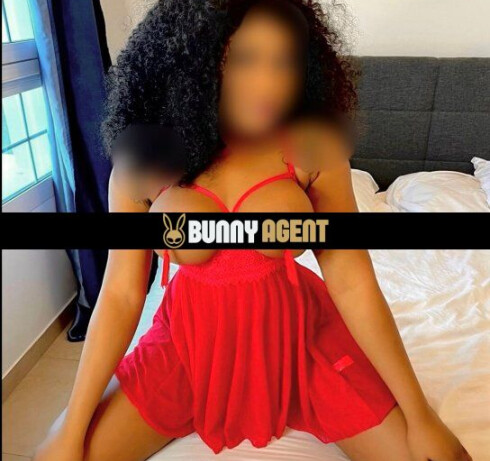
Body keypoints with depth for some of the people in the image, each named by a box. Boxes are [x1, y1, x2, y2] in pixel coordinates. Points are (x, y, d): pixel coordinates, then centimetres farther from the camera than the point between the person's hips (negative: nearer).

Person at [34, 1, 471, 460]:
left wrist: (419, 414, -10)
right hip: (188, 337, 1)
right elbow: (120, 296, -8)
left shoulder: (314, 148, -15)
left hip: (296, 331, 0)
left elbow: (352, 282, -13)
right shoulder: (142, 162, -13)